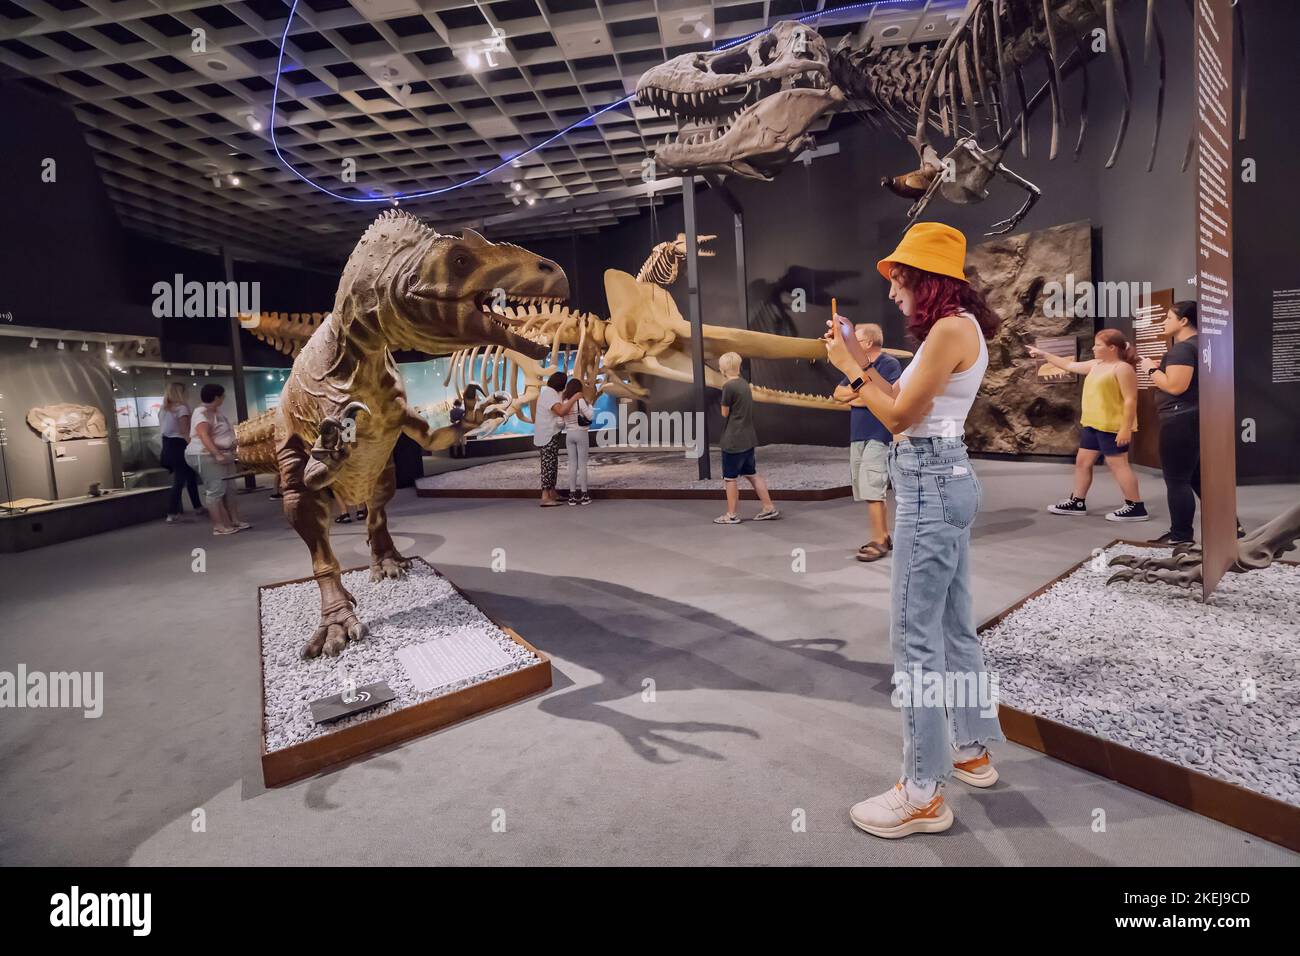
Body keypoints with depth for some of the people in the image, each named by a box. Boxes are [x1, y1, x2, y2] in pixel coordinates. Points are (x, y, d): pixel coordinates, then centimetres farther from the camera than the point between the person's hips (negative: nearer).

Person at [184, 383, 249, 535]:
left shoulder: (216, 411, 15)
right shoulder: (202, 413, -15)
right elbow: (204, 436, -27)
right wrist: (217, 455, -36)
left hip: (223, 455, 10)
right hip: (206, 456, -10)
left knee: (229, 489, 12)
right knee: (215, 490, -10)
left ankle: (234, 520, 18)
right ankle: (218, 526, -8)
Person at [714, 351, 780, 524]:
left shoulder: (728, 386, -17)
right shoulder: (744, 384, 8)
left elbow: (725, 413, -7)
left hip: (733, 440, -8)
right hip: (748, 438, 8)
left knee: (730, 478, 4)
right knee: (752, 474, 16)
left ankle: (732, 515, 12)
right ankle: (769, 508, 19)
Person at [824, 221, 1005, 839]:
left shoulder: (951, 328, -14)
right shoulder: (956, 329, 17)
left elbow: (900, 418, -13)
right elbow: (908, 407, 17)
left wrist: (847, 367, -4)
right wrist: (863, 361, 14)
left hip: (930, 483, -11)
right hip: (943, 480, 11)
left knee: (915, 636, -6)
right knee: (953, 626, 18)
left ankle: (923, 795, 4)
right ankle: (973, 751, 33)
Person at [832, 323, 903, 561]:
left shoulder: (889, 364, -8)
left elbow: (893, 396, -20)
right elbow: (838, 393, 12)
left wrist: (859, 397, -9)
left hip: (878, 436, -9)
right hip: (857, 435, 9)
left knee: (871, 490, -11)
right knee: (871, 491, 11)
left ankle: (878, 541, -5)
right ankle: (885, 536, 20)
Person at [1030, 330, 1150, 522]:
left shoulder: (1123, 368, -15)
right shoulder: (1095, 365, 12)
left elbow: (1131, 400, -19)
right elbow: (1070, 365, 25)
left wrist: (1126, 429, -23)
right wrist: (1044, 355, 25)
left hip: (1112, 427, -10)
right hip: (1092, 425, 10)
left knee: (1118, 465, -6)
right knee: (1082, 462, 14)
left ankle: (1136, 508, 2)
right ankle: (1077, 502, 24)